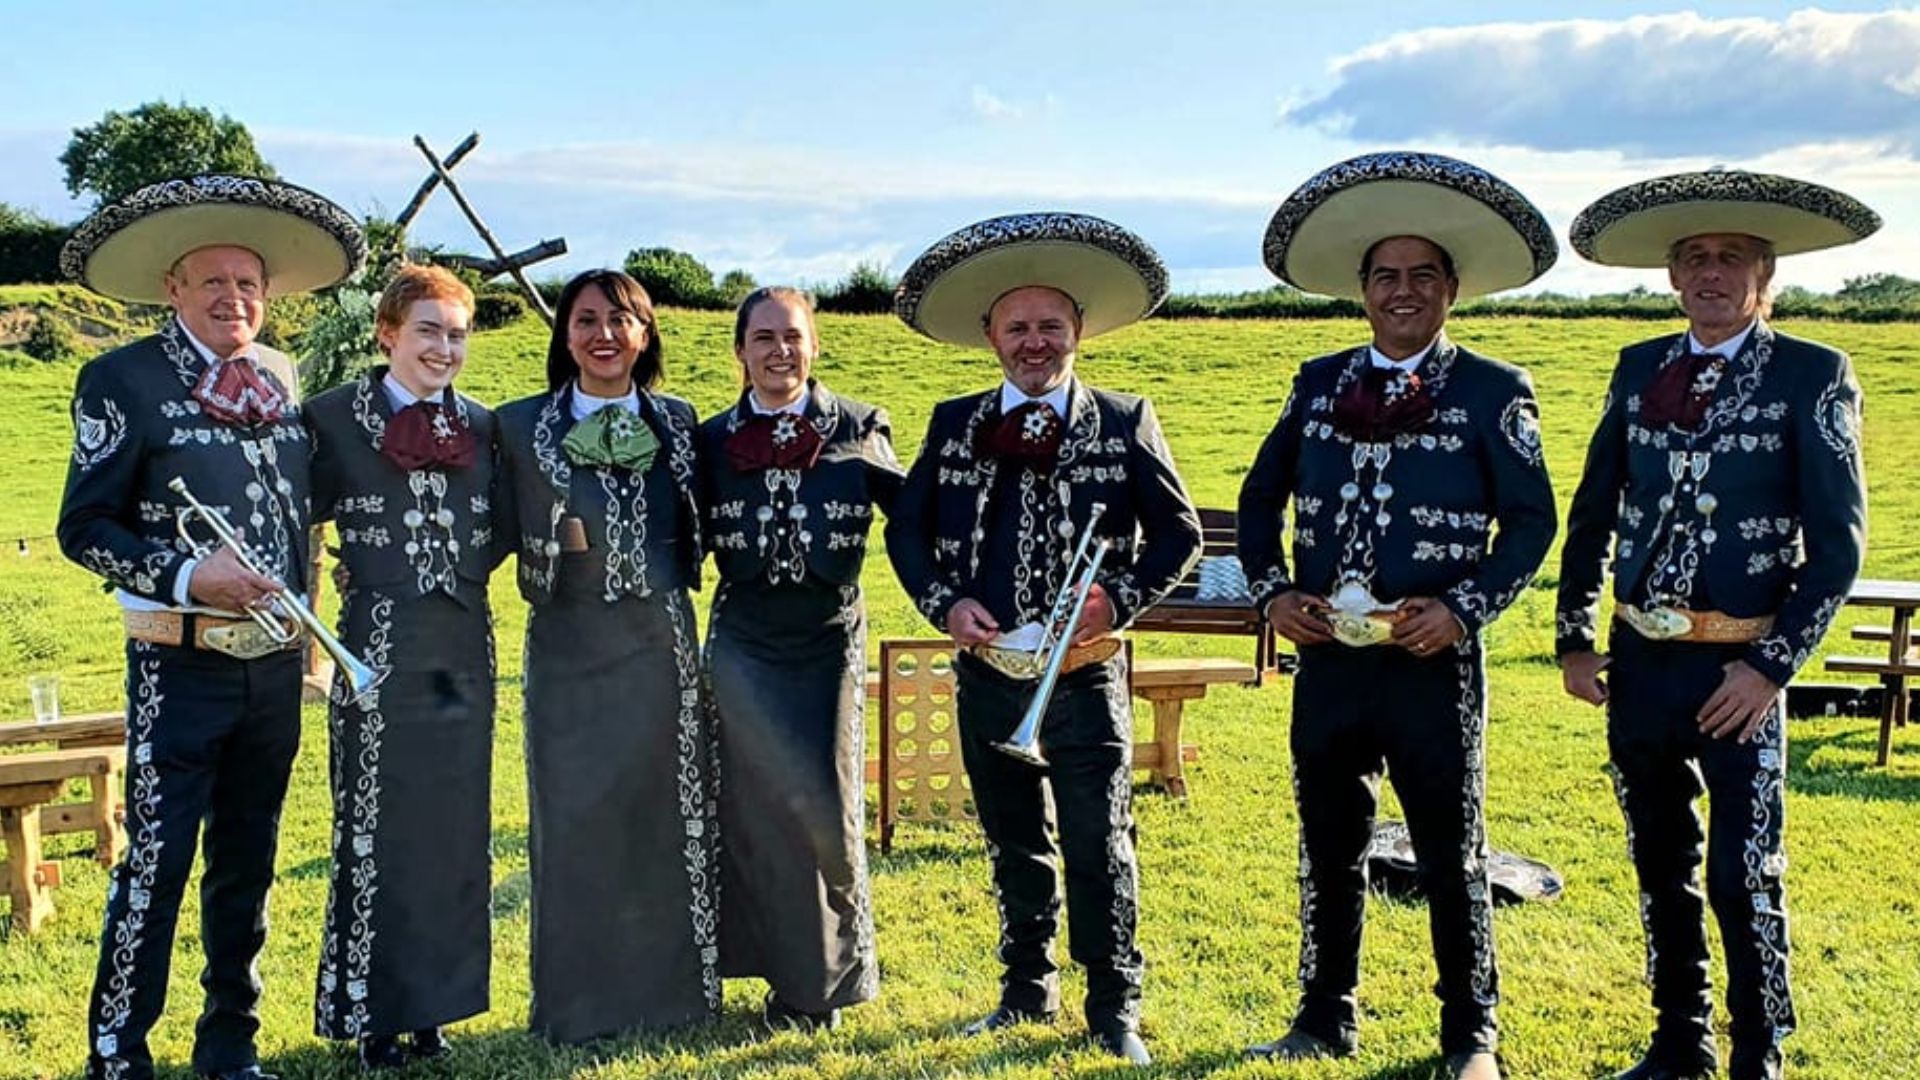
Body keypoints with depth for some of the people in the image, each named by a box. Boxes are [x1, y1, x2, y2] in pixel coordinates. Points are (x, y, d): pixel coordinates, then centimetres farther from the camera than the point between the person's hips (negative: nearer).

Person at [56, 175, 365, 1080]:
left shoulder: (282, 377, 8)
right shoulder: (122, 380, -7)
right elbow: (84, 527, -7)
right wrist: (186, 577, -20)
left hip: (276, 665, 5)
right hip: (181, 668, -5)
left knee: (248, 862, 14)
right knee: (156, 862, -2)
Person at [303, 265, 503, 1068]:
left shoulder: (479, 426, 9)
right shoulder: (335, 418, -4)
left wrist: (466, 569, 1)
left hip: (464, 648, 4)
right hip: (379, 647, -4)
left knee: (455, 830, 10)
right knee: (377, 830, 3)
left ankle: (432, 1003, 24)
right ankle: (372, 1012, 18)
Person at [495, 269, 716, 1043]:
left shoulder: (677, 422, 7)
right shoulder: (521, 426, 0)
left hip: (663, 650, 2)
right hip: (570, 651, -2)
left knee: (670, 822, 8)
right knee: (576, 824, 4)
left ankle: (673, 988, 23)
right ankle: (582, 1003, 18)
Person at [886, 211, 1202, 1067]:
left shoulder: (1125, 423, 0)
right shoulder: (953, 424, 7)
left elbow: (1179, 533, 2)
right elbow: (906, 530, 10)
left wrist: (1120, 599, -13)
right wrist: (945, 603, -6)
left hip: (1086, 675, -3)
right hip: (986, 671, 3)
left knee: (1099, 850, 1)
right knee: (1014, 848, 15)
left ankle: (1114, 1006, 16)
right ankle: (1027, 991, 30)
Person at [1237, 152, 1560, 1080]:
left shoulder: (1492, 392, -2)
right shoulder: (1318, 384, 9)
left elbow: (1531, 519, -3)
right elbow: (1261, 498, 15)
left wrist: (1465, 607, -15)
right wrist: (1271, 591, 1)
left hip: (1432, 660, -3)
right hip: (1326, 656, 4)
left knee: (1452, 858, 7)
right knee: (1328, 851, 14)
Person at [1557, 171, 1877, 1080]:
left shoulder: (1812, 376, -5)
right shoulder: (1639, 369, 7)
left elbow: (1838, 540, -8)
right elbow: (1592, 512, 12)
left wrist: (1773, 665, -13)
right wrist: (1575, 639, 9)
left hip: (1736, 668, -4)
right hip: (1639, 659, 5)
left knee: (1745, 878, 0)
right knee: (1662, 867, 15)